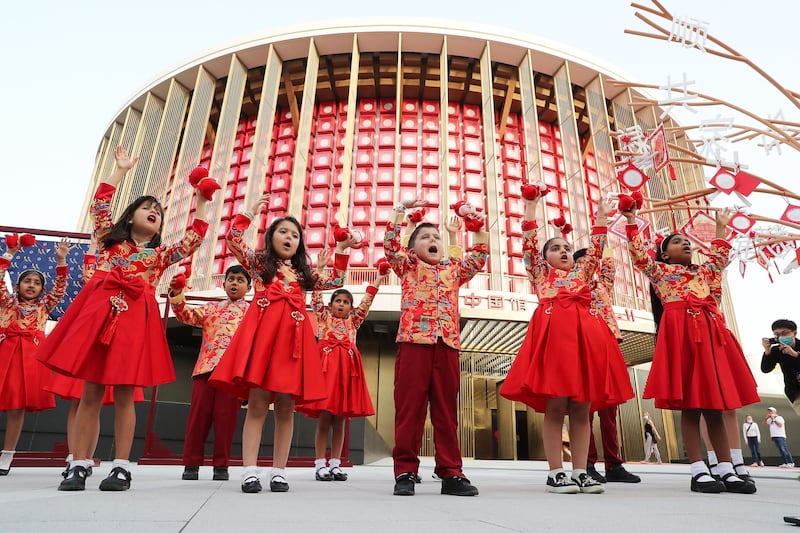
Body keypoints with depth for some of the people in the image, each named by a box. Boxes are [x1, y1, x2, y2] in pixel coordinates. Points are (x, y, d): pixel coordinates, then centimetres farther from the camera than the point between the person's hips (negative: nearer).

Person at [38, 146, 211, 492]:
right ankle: (79, 465, 7)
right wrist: (121, 170, 17)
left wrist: (201, 204, 9)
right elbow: (100, 205, 13)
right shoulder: (110, 238, 20)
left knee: (124, 394, -2)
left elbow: (193, 241, 9)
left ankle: (121, 467, 3)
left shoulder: (160, 254, 20)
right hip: (98, 311, 1)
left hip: (135, 318, 0)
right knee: (91, 392, 1)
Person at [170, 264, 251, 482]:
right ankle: (191, 464, 13)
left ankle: (221, 465, 11)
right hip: (206, 366, 2)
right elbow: (187, 315, 9)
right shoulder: (211, 308, 19)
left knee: (226, 416, 1)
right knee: (198, 413, 3)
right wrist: (177, 295, -7)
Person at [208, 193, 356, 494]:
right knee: (257, 402, -8)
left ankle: (278, 471, 8)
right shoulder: (258, 262, 17)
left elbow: (335, 283, 26)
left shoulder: (303, 272, 25)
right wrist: (251, 211, 8)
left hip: (293, 334, 3)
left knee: (286, 407, 1)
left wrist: (341, 252, 21)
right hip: (263, 330, -3)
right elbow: (233, 238, 5)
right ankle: (250, 471, -4)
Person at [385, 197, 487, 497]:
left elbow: (480, 254, 24)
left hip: (447, 345, 3)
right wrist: (402, 209, 4)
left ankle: (451, 472, 11)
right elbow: (390, 242, 3)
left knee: (446, 409, 5)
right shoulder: (408, 266, 15)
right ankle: (405, 471, 6)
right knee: (410, 407, -2)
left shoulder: (454, 269, 24)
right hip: (413, 341, -3)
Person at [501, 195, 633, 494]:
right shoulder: (540, 273, 20)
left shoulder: (582, 272, 29)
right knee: (555, 406, -6)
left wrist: (602, 216, 29)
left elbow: (596, 247, 29)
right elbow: (529, 244, 15)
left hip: (586, 333, 4)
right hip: (553, 330, -4)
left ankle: (580, 472, 7)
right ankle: (555, 472, -1)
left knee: (582, 409, 2)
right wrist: (531, 208, 14)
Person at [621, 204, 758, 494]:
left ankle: (727, 470, 8)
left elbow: (719, 258, 42)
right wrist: (631, 222, 3)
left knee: (715, 406, 5)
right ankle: (699, 472, -3)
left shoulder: (702, 271, 27)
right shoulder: (659, 270, 12)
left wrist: (721, 227, 45)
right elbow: (638, 253, 3)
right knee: (690, 406, -5)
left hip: (711, 332, 5)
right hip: (680, 333, -5)